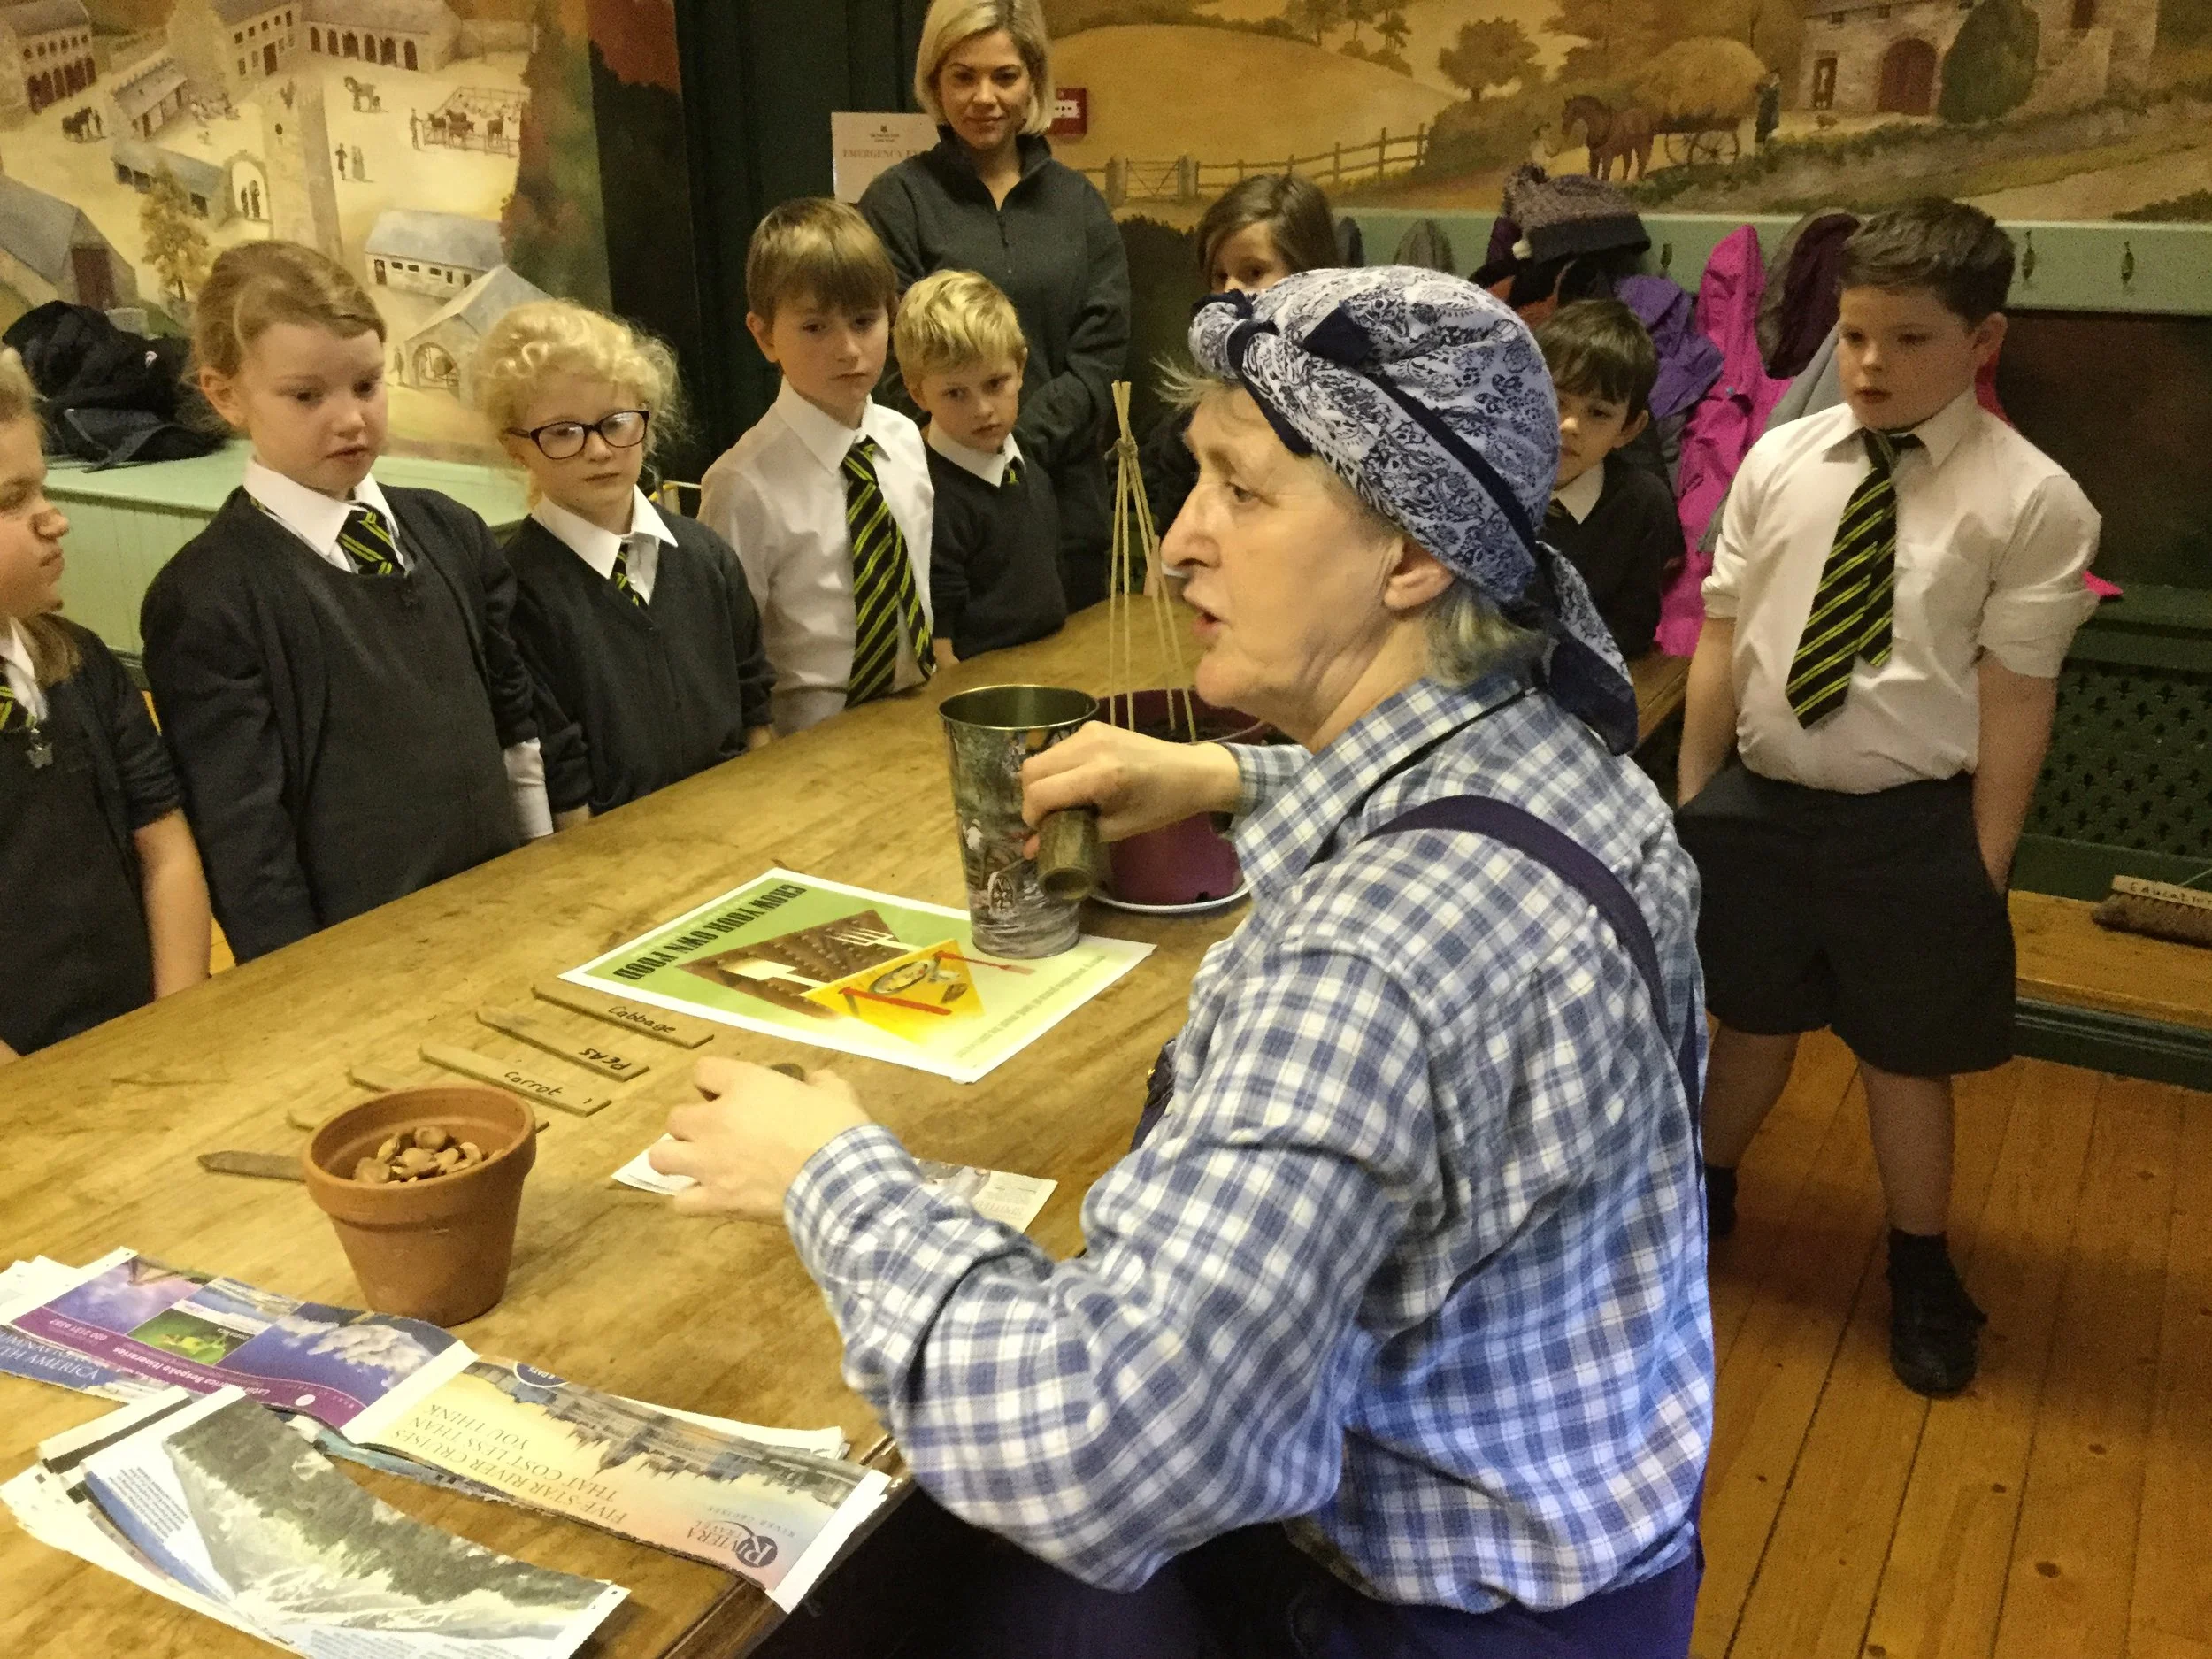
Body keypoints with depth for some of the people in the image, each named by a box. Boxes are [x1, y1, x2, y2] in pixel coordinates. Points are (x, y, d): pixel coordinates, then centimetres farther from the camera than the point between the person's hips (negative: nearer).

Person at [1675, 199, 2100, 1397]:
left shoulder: (2034, 503, -11)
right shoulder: (1777, 463, -2)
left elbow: (2014, 698, -9)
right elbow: (1722, 639, 3)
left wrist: (1980, 866, -8)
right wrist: (1692, 801, 6)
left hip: (1912, 824, -2)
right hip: (1758, 800, 3)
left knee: (1907, 1055, 14)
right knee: (1751, 1019, 21)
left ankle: (1920, 1271, 39)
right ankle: (1704, 1192, 48)